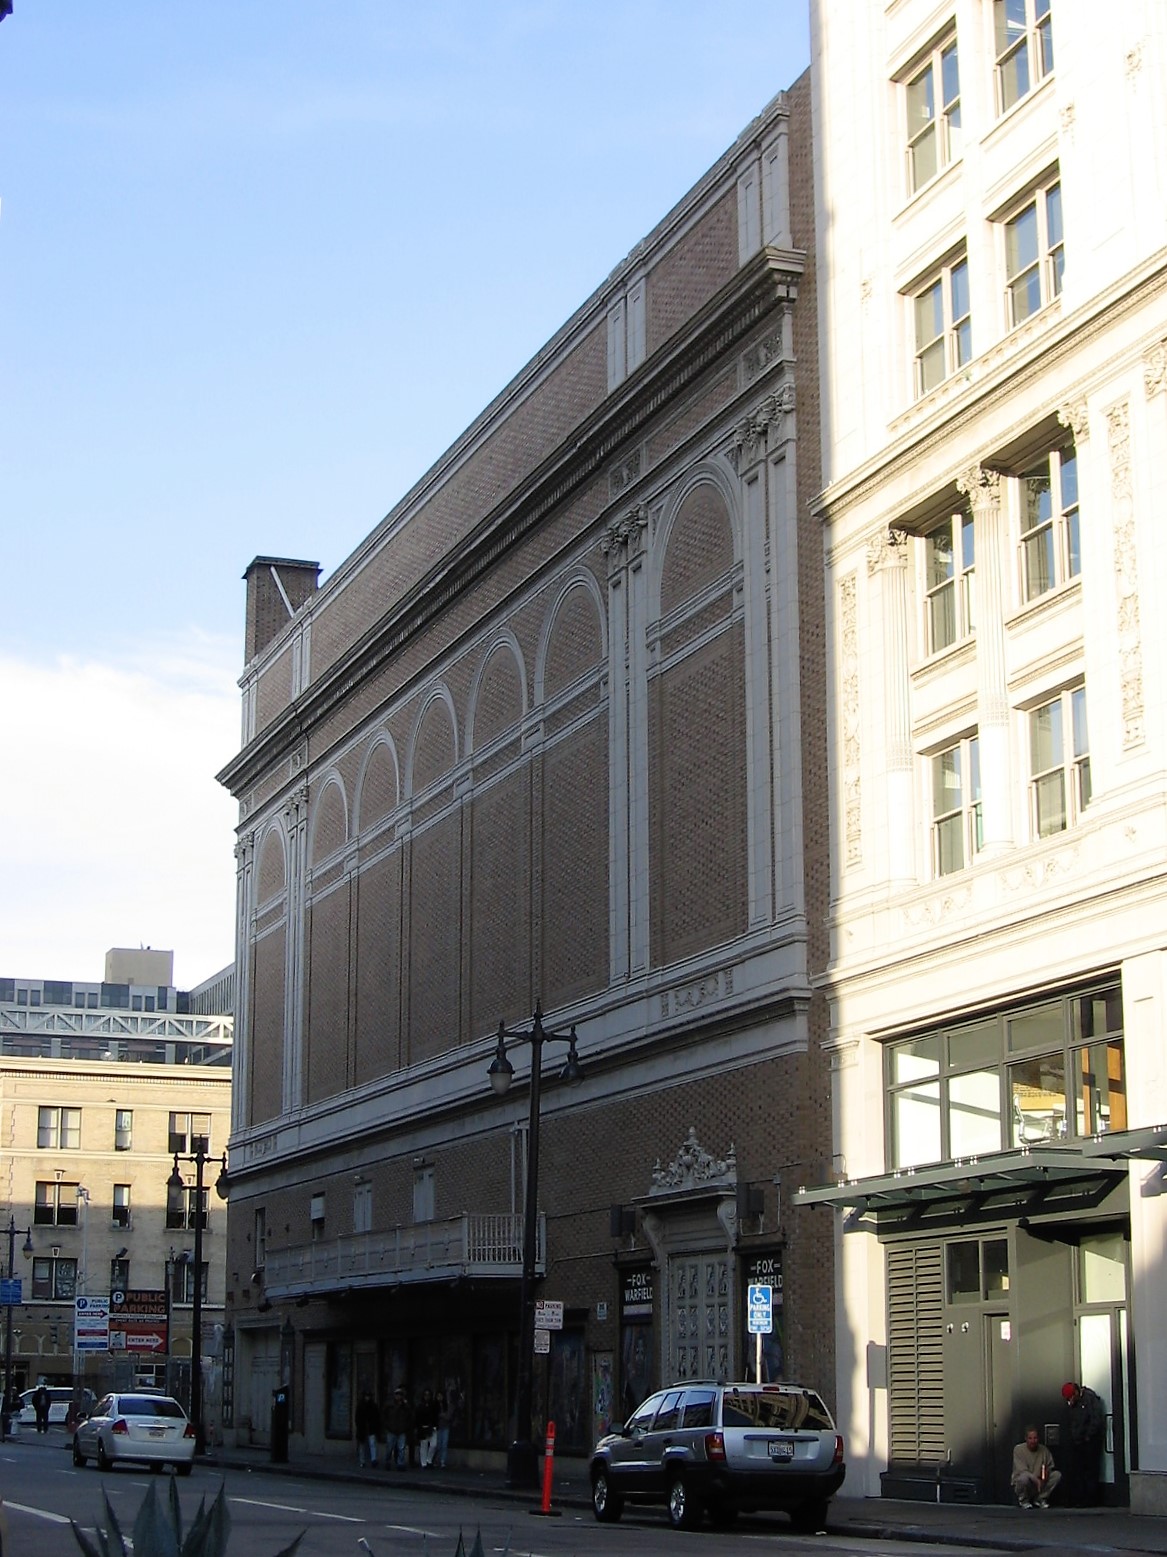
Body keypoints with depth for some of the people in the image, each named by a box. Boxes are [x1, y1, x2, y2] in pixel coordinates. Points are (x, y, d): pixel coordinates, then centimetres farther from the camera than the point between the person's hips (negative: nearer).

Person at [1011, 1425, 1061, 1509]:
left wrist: (1047, 1471, -19)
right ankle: (1024, 1500, -7)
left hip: (1039, 1482, 4)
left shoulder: (1044, 1450, -2)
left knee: (1057, 1474, -15)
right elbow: (1022, 1471, -21)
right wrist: (1036, 1480, -35)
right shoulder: (1018, 1449, -13)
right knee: (1024, 1477, -38)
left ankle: (1040, 1498, -2)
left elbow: (1050, 1467, 7)